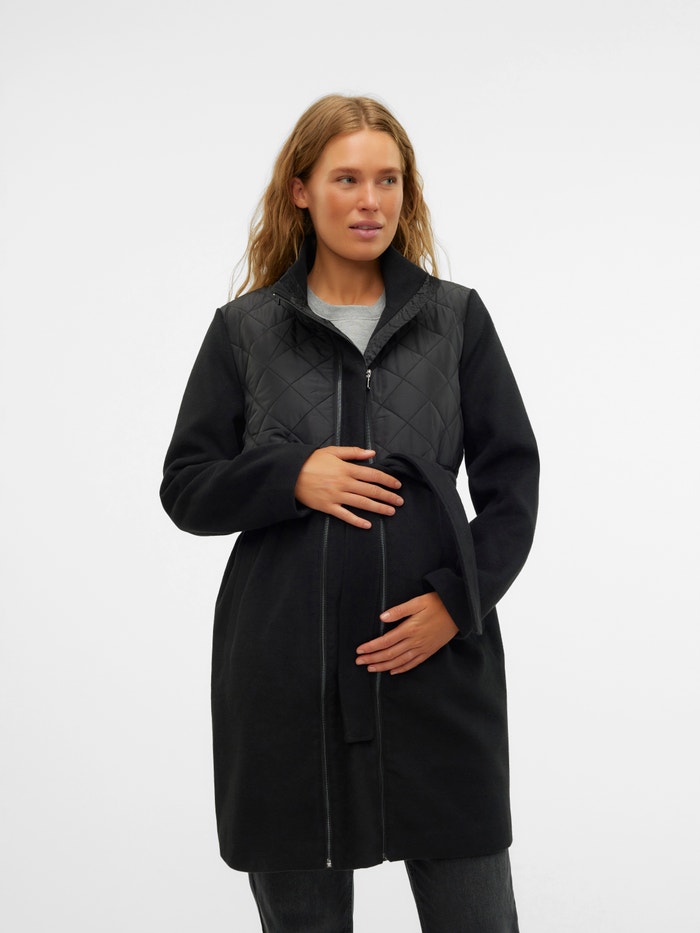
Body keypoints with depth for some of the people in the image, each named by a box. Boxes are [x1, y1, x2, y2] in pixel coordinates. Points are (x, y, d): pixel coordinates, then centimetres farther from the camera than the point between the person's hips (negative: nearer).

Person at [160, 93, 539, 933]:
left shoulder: (456, 318, 6)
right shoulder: (245, 329, 5)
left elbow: (511, 481, 5)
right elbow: (185, 488, 7)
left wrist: (458, 598, -9)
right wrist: (291, 478, -11)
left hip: (437, 662, 0)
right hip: (285, 675, 0)